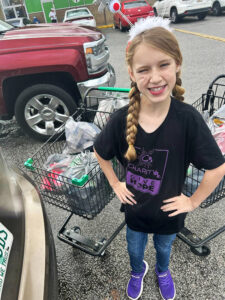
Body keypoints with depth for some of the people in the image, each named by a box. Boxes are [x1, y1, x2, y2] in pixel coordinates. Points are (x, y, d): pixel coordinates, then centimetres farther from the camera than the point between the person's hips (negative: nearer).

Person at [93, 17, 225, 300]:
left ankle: (162, 272, 67)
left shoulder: (188, 118, -29)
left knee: (163, 247, 31)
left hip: (169, 210, 0)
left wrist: (193, 201, -13)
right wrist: (115, 184, -3)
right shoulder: (120, 119, -23)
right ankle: (137, 271, 65)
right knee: (134, 249, 29)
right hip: (134, 208, 1)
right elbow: (101, 152, -4)